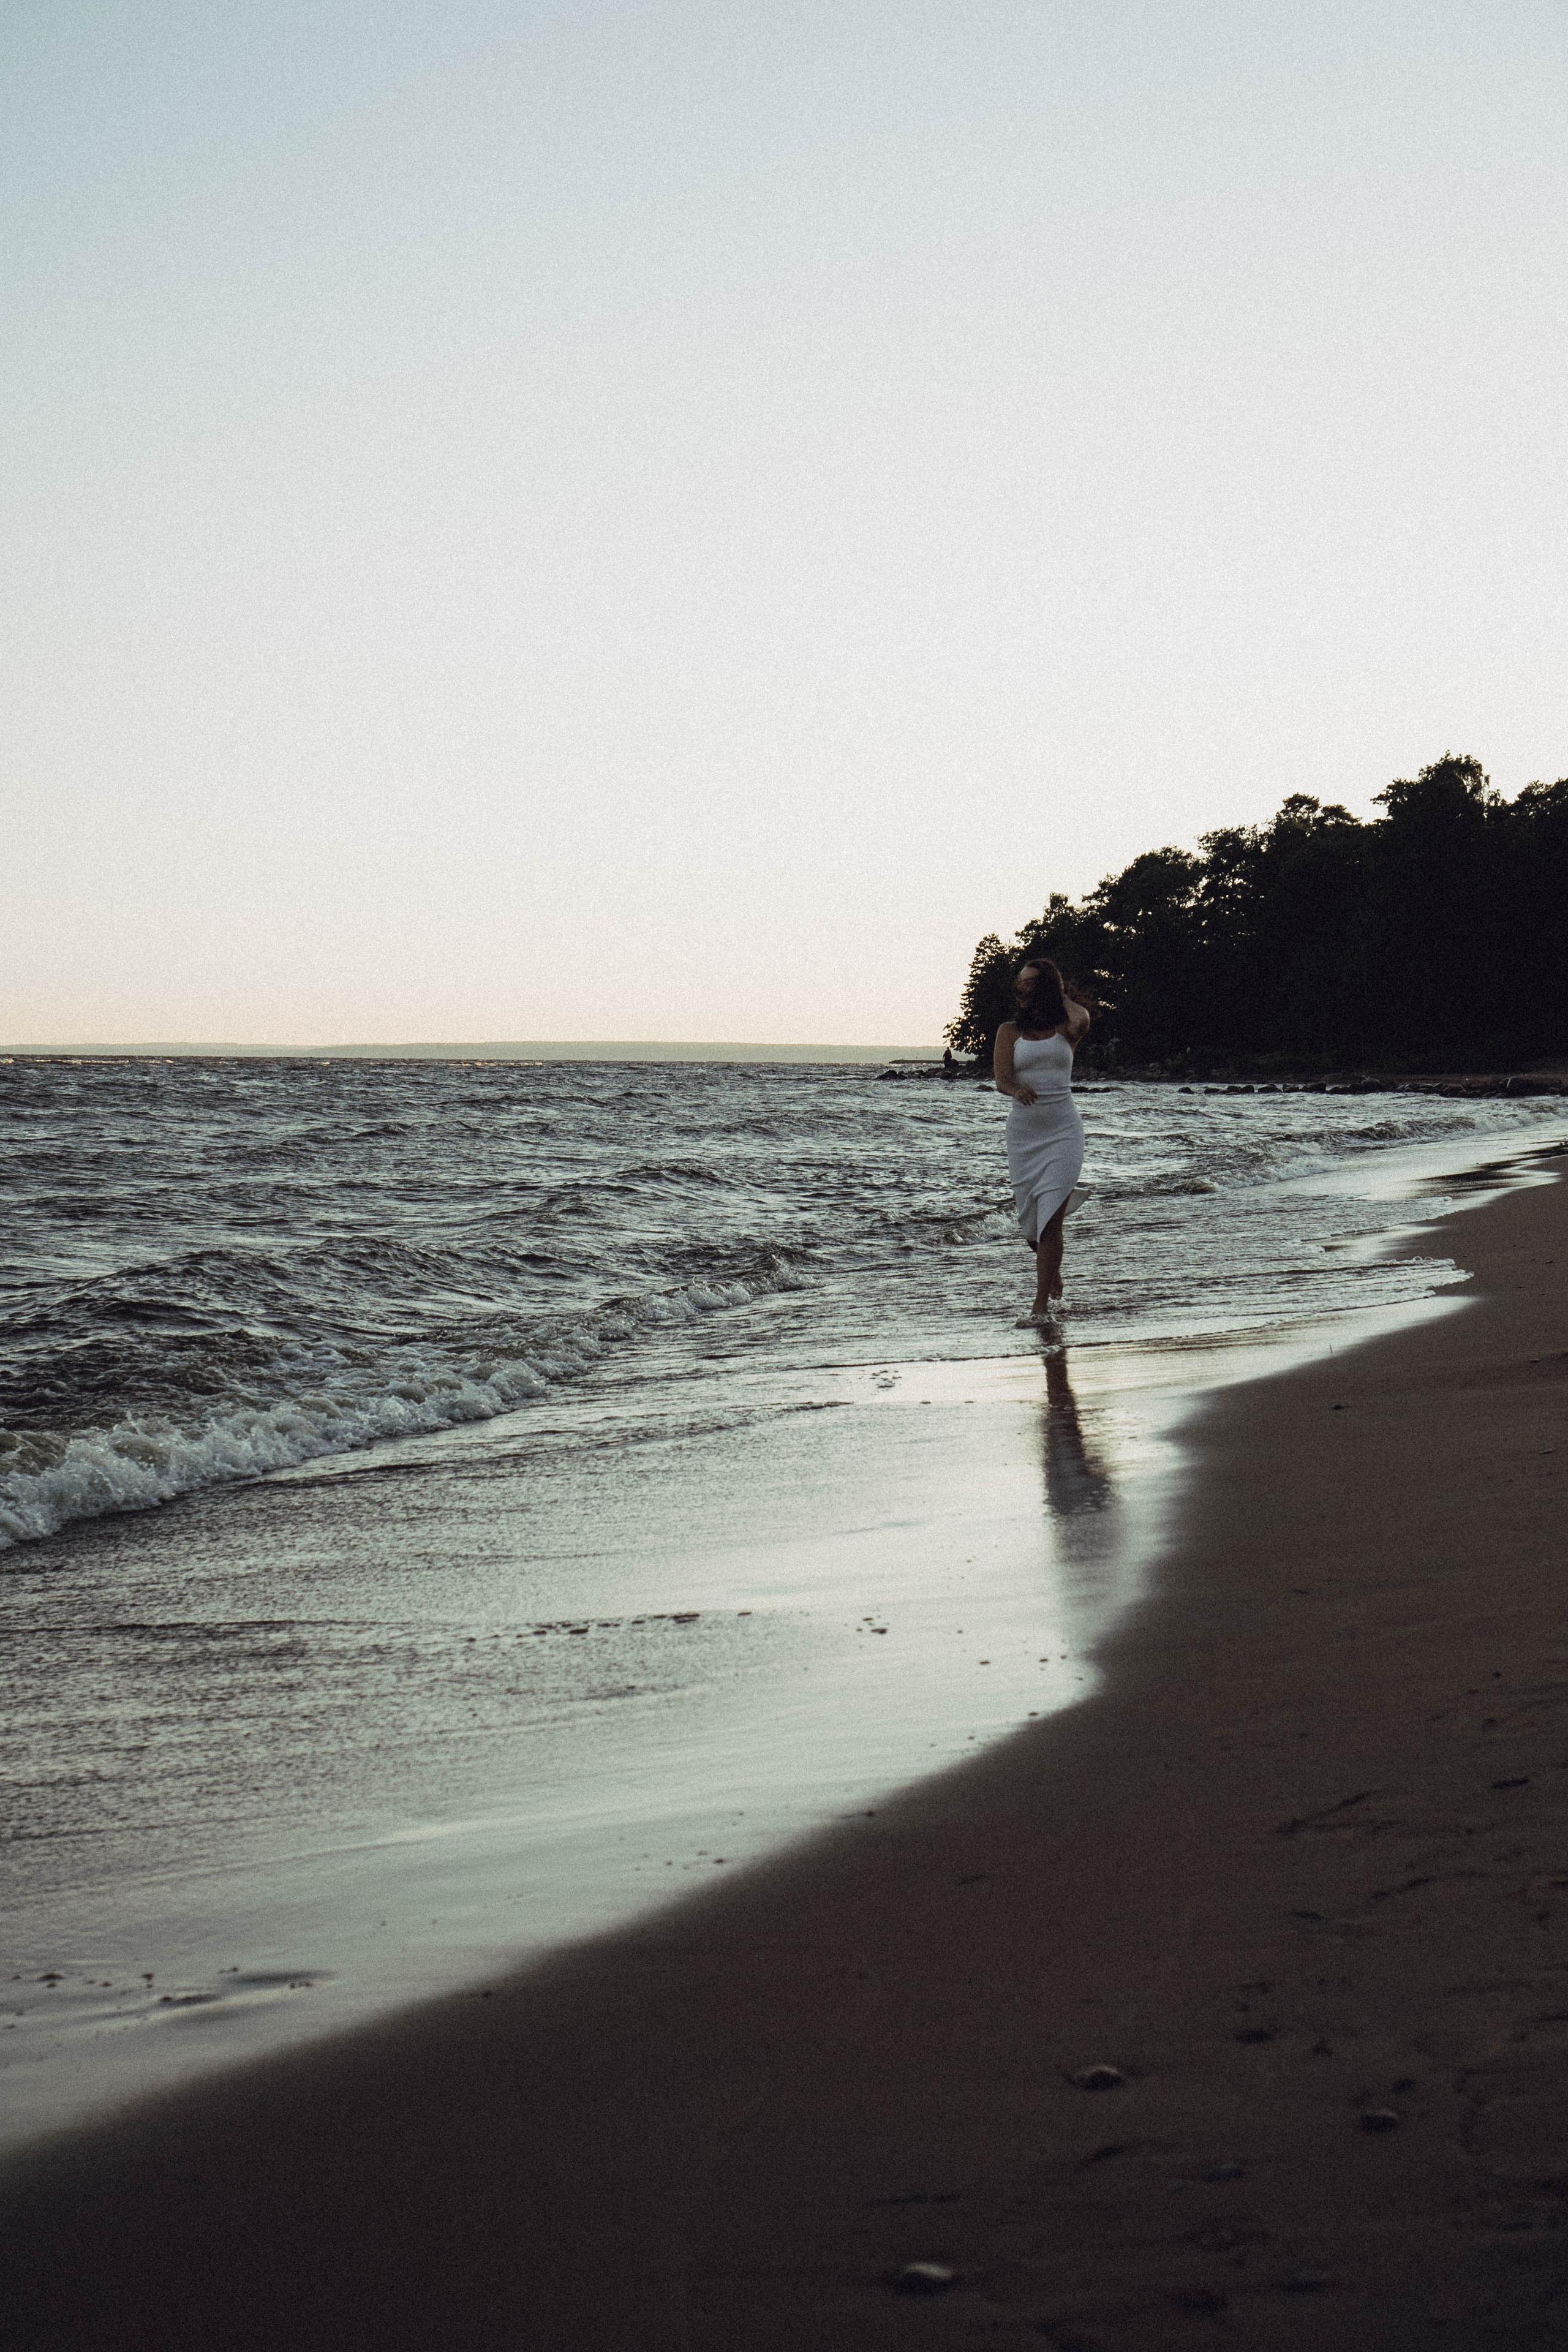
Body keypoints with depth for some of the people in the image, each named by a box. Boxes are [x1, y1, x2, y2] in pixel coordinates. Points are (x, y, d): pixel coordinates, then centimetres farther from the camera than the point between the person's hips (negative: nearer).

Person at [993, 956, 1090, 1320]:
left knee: (1050, 1218, -13)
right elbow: (1001, 1079, -7)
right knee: (1031, 1216, 10)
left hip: (1063, 1130, -3)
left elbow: (1081, 1019, -22)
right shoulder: (1010, 1031, 7)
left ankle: (1041, 1303, -13)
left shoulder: (1065, 1028, 3)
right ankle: (1052, 1272, 39)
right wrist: (1018, 1090, -31)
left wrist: (1062, 994, -1)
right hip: (1023, 1129, 3)